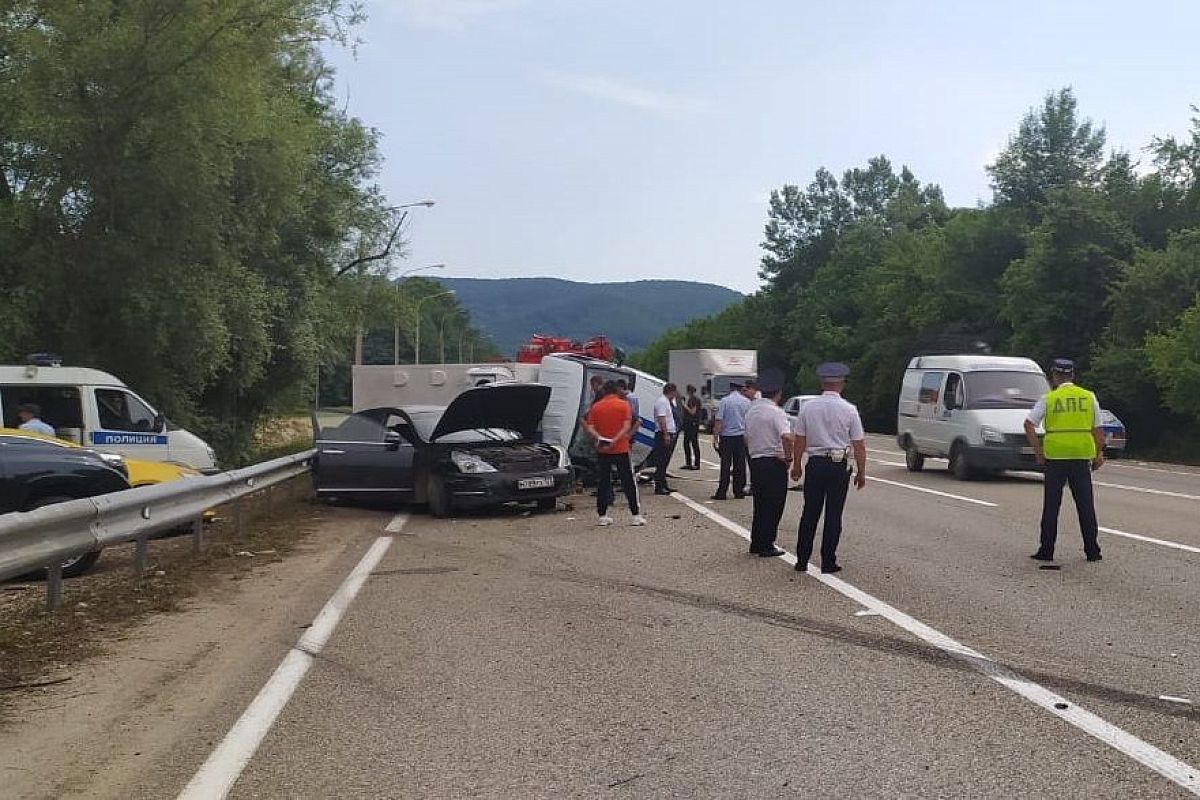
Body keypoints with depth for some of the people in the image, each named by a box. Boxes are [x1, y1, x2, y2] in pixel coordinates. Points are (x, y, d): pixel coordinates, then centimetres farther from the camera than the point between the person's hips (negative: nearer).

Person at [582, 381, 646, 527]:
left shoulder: (596, 407, 4)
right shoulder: (623, 405, -2)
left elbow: (590, 428, -5)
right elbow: (627, 426, -14)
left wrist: (598, 438, -19)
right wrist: (615, 440, -21)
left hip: (602, 450, 2)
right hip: (621, 449, -2)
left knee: (603, 482, 8)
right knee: (628, 482, 3)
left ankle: (602, 515, 8)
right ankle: (636, 515, 2)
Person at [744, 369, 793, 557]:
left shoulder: (751, 410, 10)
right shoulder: (776, 412, -15)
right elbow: (786, 437, -29)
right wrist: (788, 456, -16)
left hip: (755, 462, 7)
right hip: (774, 463, -7)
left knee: (760, 504, 17)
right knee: (773, 506, 2)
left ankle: (756, 544, 22)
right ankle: (766, 546, 5)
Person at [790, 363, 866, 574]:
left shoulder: (808, 407, 0)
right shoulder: (849, 410, -5)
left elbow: (799, 441, 3)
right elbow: (859, 445, -4)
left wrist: (796, 465, 13)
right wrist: (861, 472, 4)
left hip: (815, 464, 2)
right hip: (839, 466, -2)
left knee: (810, 512, 9)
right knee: (833, 515, 4)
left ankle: (802, 560, 12)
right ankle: (828, 562, 8)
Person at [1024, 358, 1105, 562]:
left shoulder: (1049, 398, 0)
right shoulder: (1089, 397, 5)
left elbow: (1029, 425, -7)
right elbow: (1097, 429, 5)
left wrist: (1038, 451, -1)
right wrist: (1099, 454, 12)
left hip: (1055, 456, -1)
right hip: (1082, 456, 2)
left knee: (1051, 505, 5)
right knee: (1086, 505, 7)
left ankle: (1046, 550, 7)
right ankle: (1092, 551, 10)